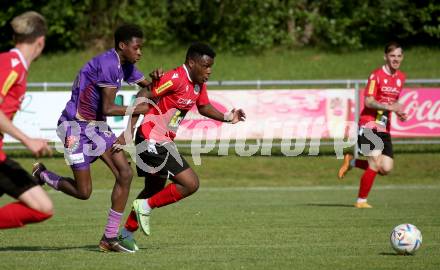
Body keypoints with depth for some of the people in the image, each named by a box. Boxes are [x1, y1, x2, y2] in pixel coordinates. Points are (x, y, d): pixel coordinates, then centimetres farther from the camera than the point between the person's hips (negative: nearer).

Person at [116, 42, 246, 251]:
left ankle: (126, 233, 29)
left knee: (155, 189, 21)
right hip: (152, 140, -10)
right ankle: (146, 207, -2)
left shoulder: (199, 83, 8)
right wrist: (130, 131, -24)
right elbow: (143, 98, -21)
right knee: (190, 183, -13)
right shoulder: (175, 79, -21)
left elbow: (204, 107, 23)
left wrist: (227, 117, 6)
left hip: (163, 141, 10)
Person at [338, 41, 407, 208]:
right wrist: (389, 107, -27)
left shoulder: (401, 77, 12)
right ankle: (361, 201, -3)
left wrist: (399, 112, 6)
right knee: (376, 163, -18)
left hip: (384, 128, 7)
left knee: (386, 169, -3)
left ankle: (351, 162, 20)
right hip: (369, 125, -7)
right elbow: (368, 102, -16)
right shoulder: (376, 76, -9)